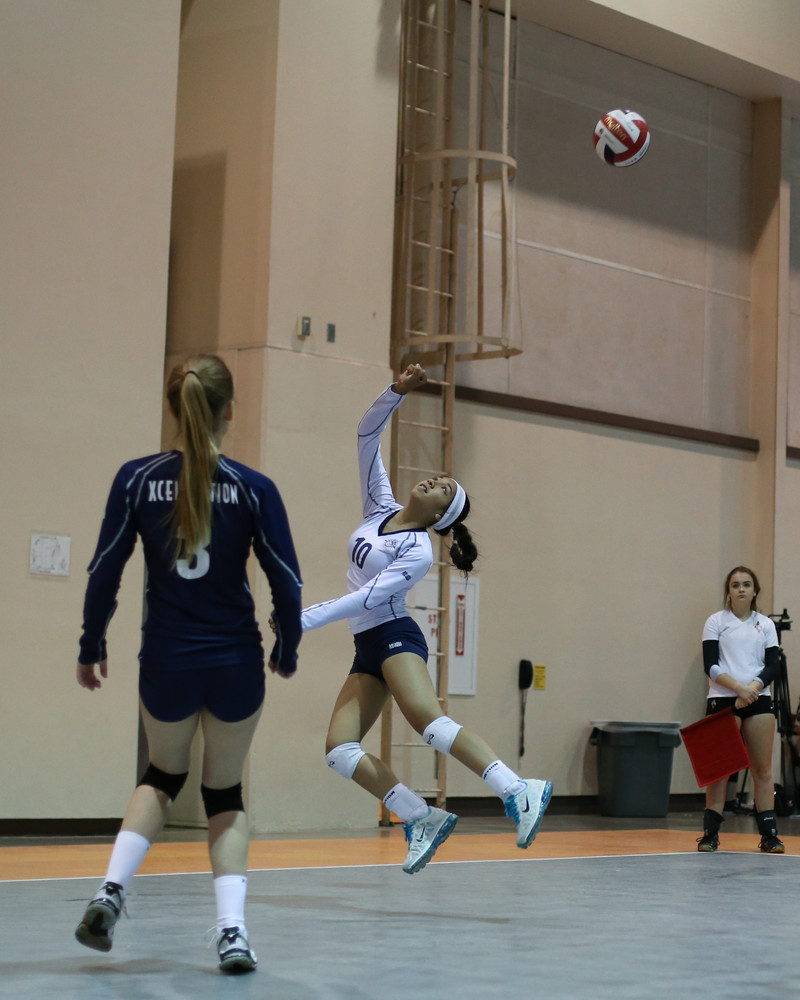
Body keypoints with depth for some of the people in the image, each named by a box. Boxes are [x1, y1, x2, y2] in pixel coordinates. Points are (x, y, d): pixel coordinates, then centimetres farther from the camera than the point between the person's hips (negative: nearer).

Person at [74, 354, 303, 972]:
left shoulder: (138, 479, -5)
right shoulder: (253, 488, -7)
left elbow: (105, 573, -3)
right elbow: (287, 584, -5)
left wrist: (92, 648, 10)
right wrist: (286, 652, 11)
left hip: (166, 663, 1)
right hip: (235, 663, -1)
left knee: (163, 776, 27)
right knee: (225, 792, 18)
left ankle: (113, 890, 7)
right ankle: (232, 931, 5)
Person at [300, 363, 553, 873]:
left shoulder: (418, 553, -9)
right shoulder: (381, 509, 11)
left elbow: (366, 598, -19)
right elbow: (368, 436, 10)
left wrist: (301, 621, -23)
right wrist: (399, 390, -2)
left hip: (396, 638, -7)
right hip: (368, 649, 7)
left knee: (429, 720, -29)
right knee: (340, 748, -8)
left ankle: (519, 793, -36)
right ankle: (423, 819, -8)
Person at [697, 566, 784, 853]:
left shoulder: (765, 625, 12)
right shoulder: (716, 622, 5)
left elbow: (773, 666, 4)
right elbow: (711, 665, -5)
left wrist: (753, 688, -14)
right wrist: (738, 687, -18)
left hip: (758, 700, 2)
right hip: (722, 700, -2)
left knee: (763, 768, 0)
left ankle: (769, 834, 2)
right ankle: (710, 834, 1)